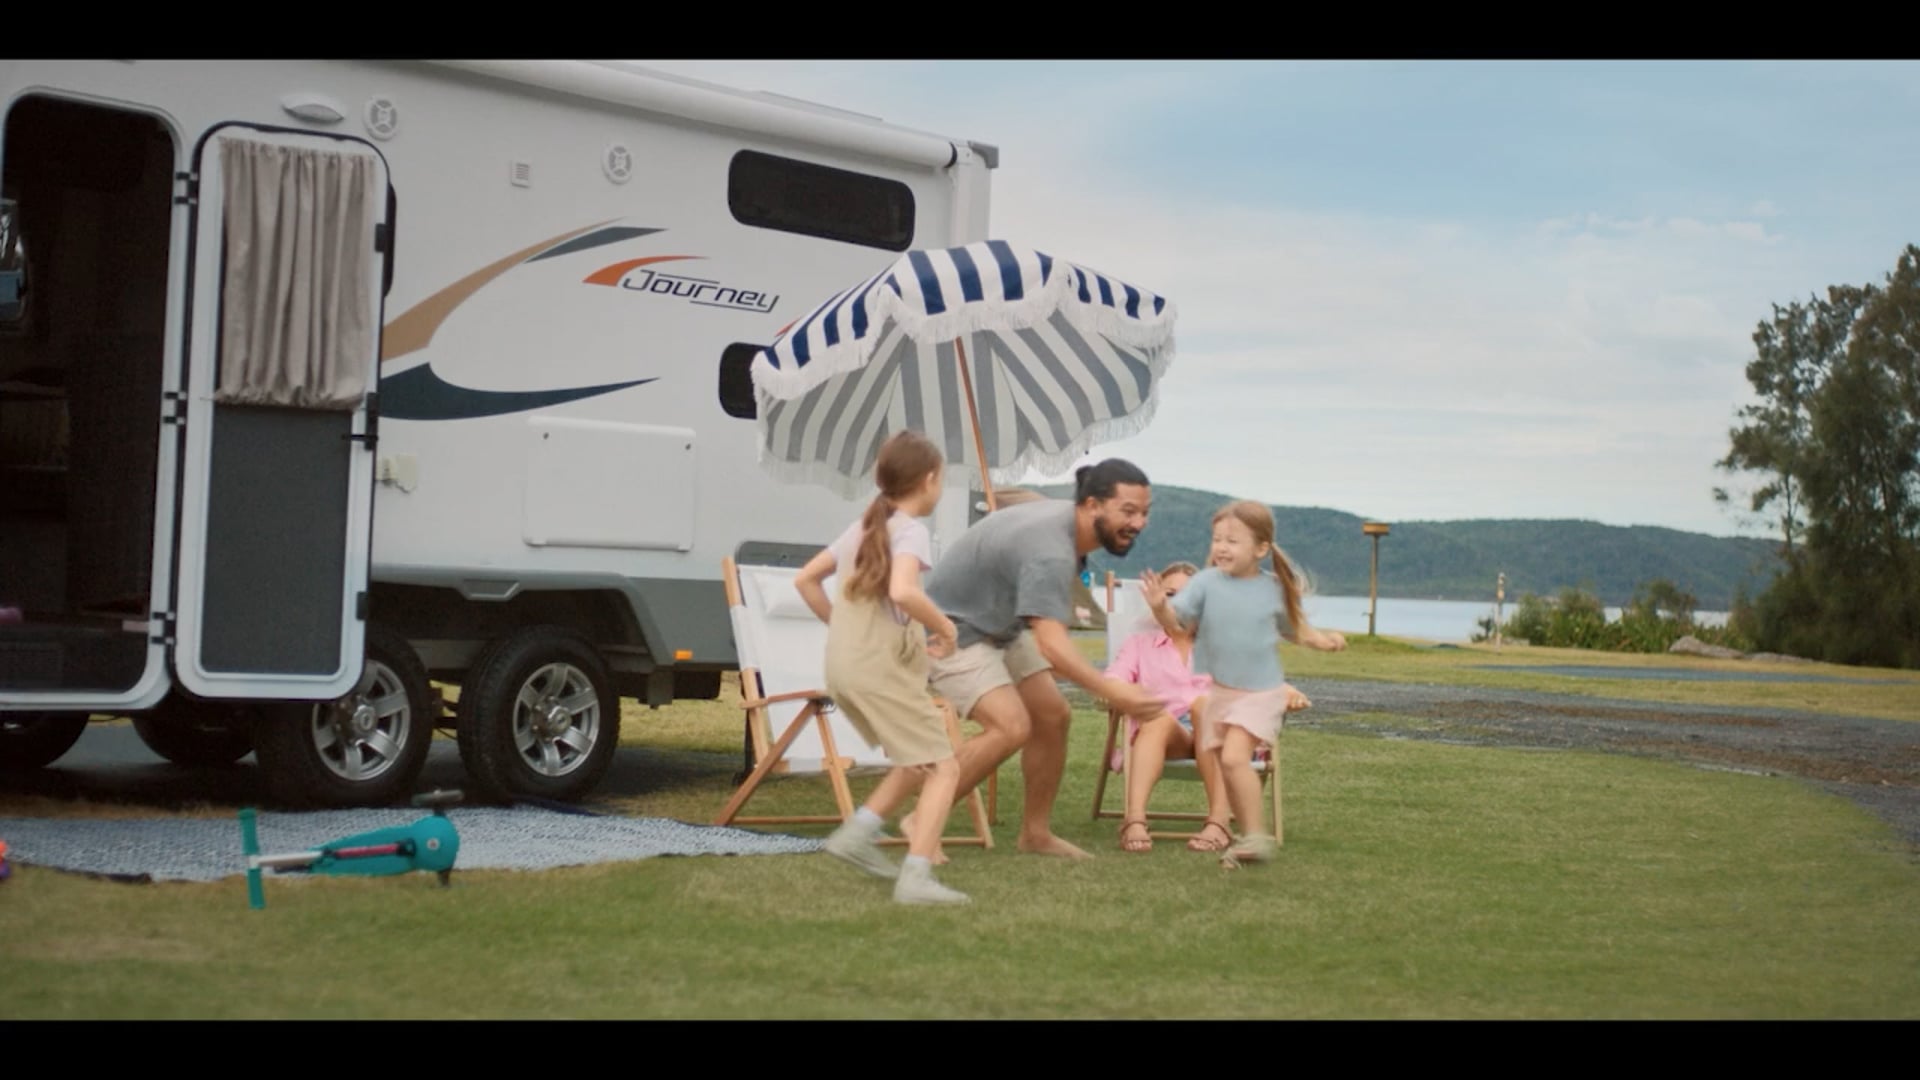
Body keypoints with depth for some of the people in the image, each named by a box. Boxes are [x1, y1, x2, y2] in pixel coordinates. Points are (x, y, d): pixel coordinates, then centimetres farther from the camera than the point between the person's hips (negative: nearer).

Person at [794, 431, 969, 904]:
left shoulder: (862, 528, 15)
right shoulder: (911, 531, -11)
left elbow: (806, 580, 21)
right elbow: (903, 592, -30)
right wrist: (943, 625, -15)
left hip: (843, 662, 9)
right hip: (883, 666, -9)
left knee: (919, 761, 23)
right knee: (943, 769, -5)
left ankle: (857, 833, 17)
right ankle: (916, 878, -15)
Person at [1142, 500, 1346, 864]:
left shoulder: (1274, 589, -3)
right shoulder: (1207, 582, -5)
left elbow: (1294, 628, 15)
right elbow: (1175, 623, -12)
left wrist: (1321, 639, -1)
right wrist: (1160, 605, -32)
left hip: (1259, 693, -3)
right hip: (1213, 690, 3)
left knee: (1235, 756, -21)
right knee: (1222, 766, 9)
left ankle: (1257, 835, -11)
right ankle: (1251, 835, 24)